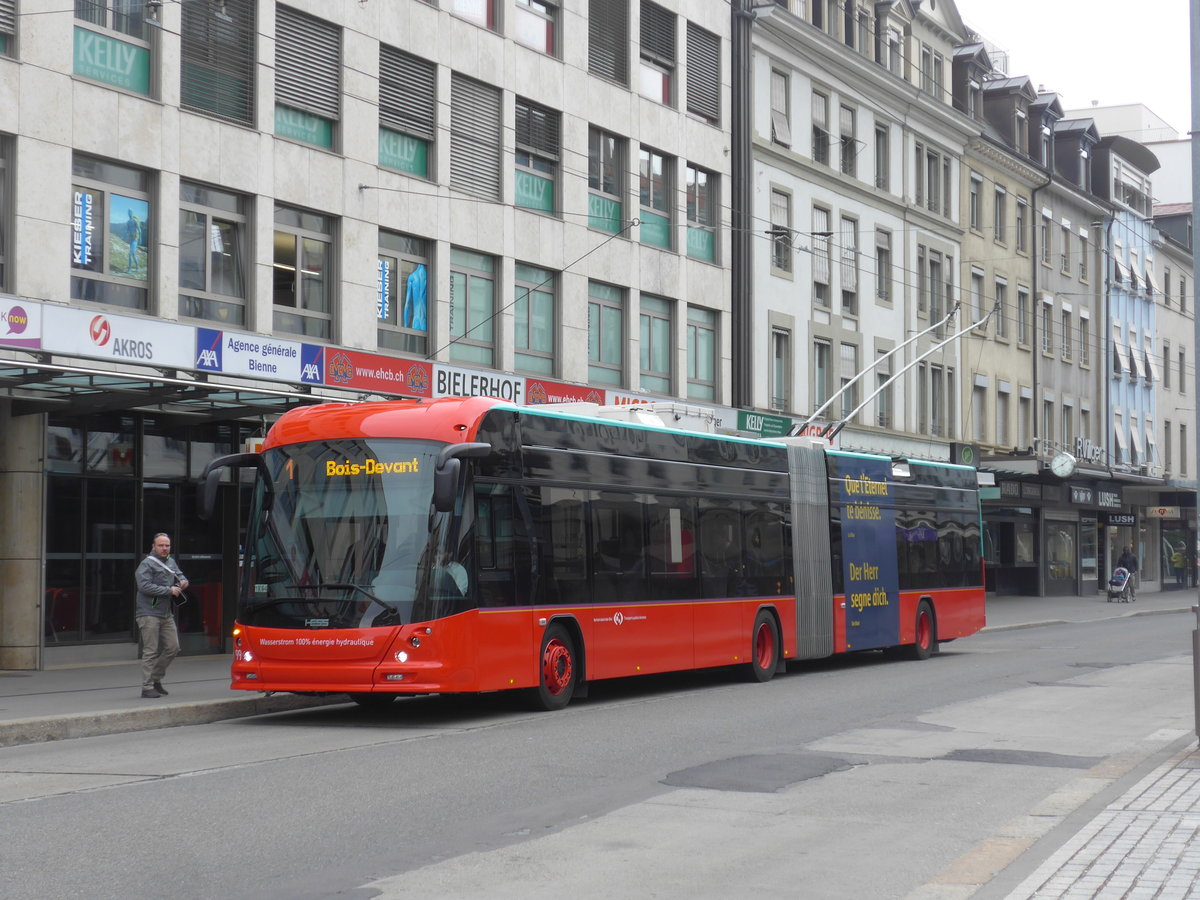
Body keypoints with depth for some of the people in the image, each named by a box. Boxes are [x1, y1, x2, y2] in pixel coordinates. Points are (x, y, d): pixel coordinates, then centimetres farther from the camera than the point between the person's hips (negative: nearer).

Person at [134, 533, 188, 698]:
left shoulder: (171, 562, 14)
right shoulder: (146, 564, -9)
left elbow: (179, 575, 28)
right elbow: (145, 586, -19)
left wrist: (182, 582, 2)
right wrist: (169, 590, -17)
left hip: (167, 614, 8)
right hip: (149, 614, -8)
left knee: (173, 648, 9)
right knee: (151, 651, -6)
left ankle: (156, 679, 24)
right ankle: (147, 687, -2)